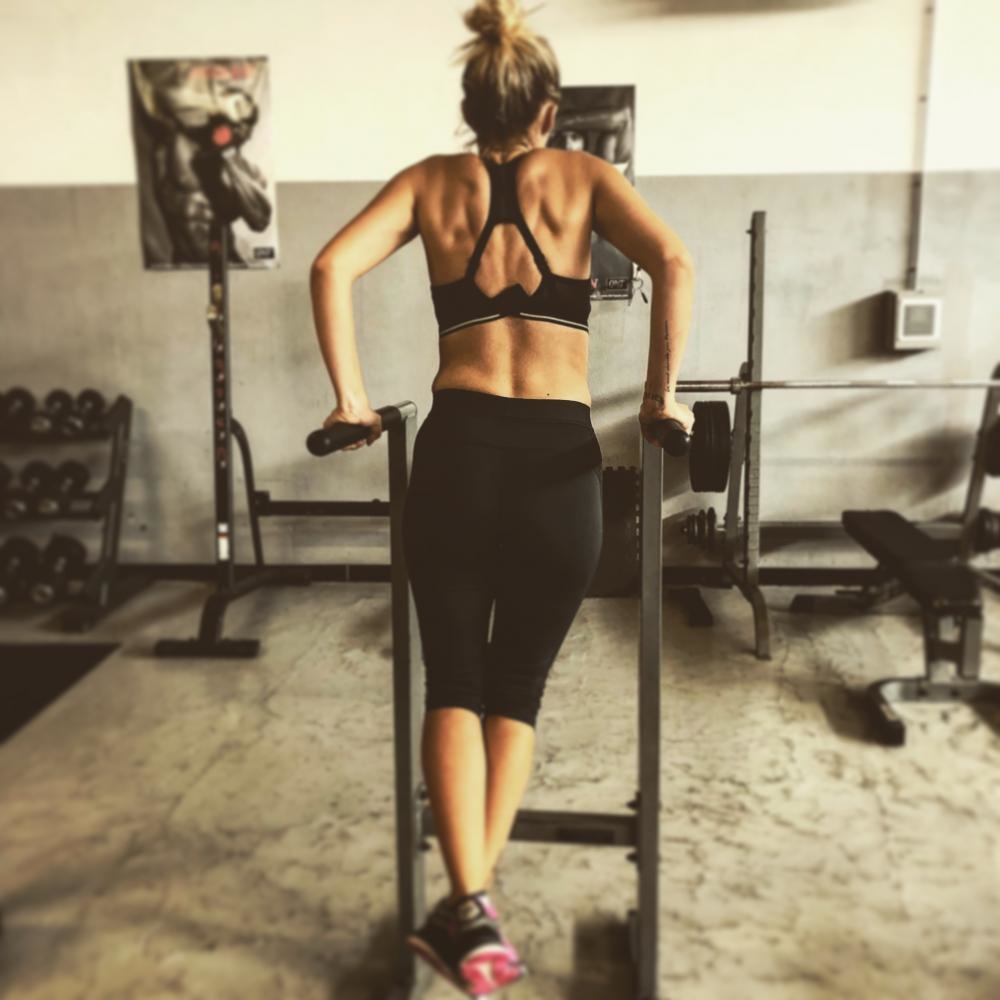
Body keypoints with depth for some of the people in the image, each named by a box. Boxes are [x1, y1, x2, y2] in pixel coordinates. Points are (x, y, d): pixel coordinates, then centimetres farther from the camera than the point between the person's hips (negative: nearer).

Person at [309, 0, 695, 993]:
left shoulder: (432, 181, 12)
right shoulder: (582, 175, 9)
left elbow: (332, 266, -2)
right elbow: (673, 262, -8)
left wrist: (351, 400, 3)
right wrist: (662, 399, 0)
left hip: (458, 450, 0)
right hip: (560, 459, 0)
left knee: (453, 683, 9)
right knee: (516, 689, 14)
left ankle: (471, 912, -4)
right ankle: (471, 908, 11)